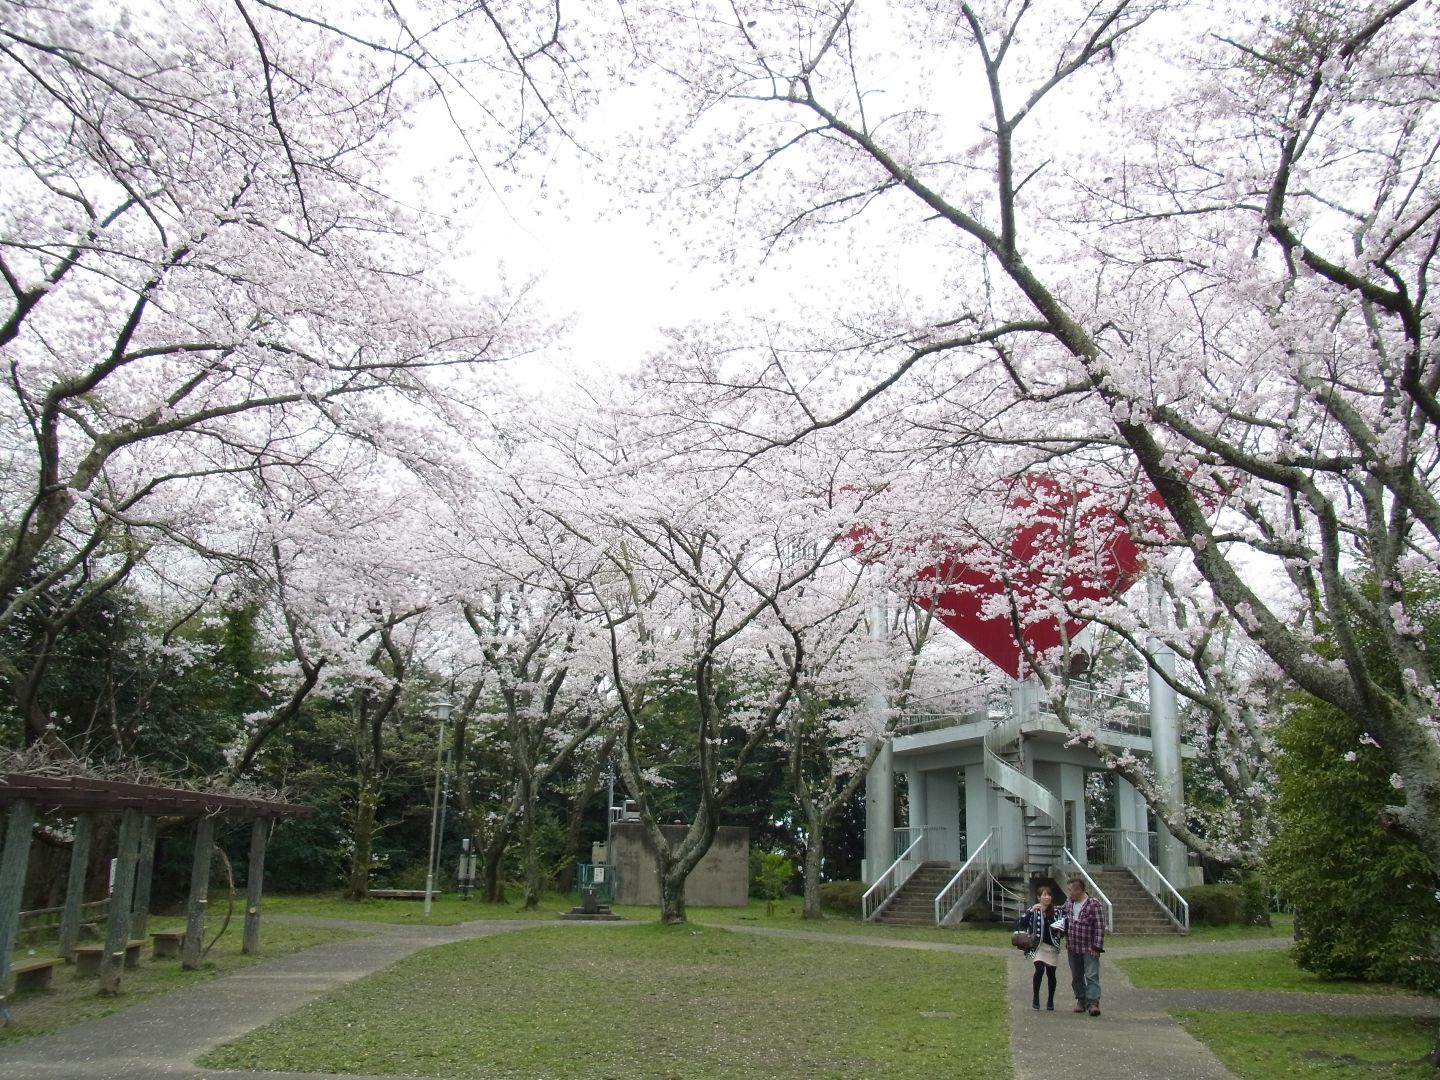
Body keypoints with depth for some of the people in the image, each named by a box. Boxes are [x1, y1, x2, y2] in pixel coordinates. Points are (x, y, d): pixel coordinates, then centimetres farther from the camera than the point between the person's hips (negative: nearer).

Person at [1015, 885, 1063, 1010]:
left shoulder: (1056, 911, 4)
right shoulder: (1033, 911, -2)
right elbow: (1022, 923, -16)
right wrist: (1032, 911, -23)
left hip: (1052, 947, 2)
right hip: (1039, 946, -2)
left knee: (1051, 974, 7)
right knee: (1040, 969, -19)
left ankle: (1050, 1001, 24)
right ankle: (1035, 998, -1)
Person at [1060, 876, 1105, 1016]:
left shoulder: (1094, 904, -15)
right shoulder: (1069, 903, 7)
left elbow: (1100, 928, -16)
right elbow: (1059, 911, 28)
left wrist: (1097, 947, -18)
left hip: (1089, 950, -7)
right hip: (1072, 949, 7)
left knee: (1092, 976, -8)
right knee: (1076, 977, 14)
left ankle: (1093, 1002, -9)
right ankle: (1081, 1000, 25)